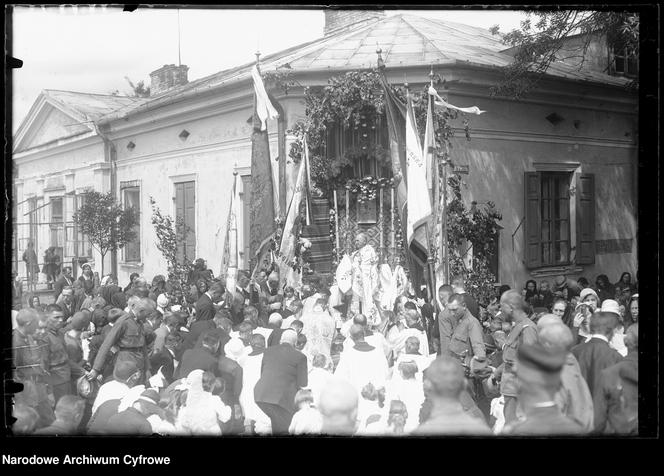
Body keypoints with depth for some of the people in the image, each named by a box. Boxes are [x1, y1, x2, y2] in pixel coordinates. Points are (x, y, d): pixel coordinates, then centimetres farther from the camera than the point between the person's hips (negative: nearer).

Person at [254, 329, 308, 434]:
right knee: (281, 430, 5)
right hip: (281, 398, -4)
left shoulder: (268, 351, 15)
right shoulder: (300, 356, 2)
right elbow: (302, 384, 2)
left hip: (260, 395, 5)